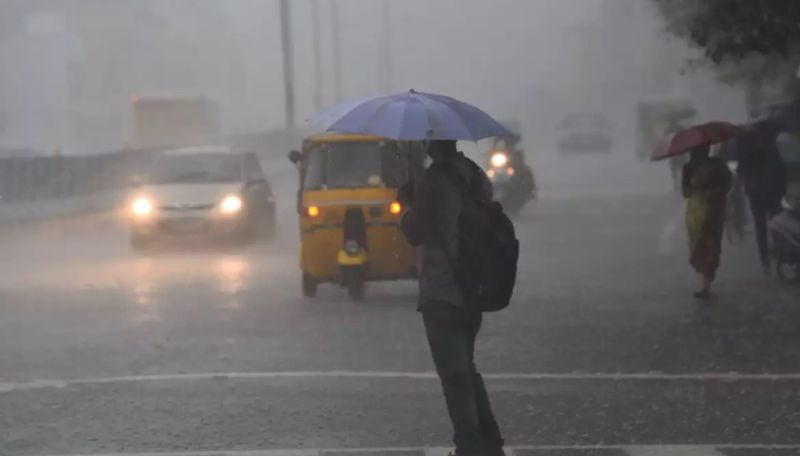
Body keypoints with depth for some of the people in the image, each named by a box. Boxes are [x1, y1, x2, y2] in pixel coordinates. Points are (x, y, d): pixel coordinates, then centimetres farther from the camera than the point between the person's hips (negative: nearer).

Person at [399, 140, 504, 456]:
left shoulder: (431, 181, -15)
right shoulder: (475, 175, 8)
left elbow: (415, 233, -12)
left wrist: (408, 204, 6)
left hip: (441, 293, -8)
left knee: (454, 373, -4)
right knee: (466, 368, 20)